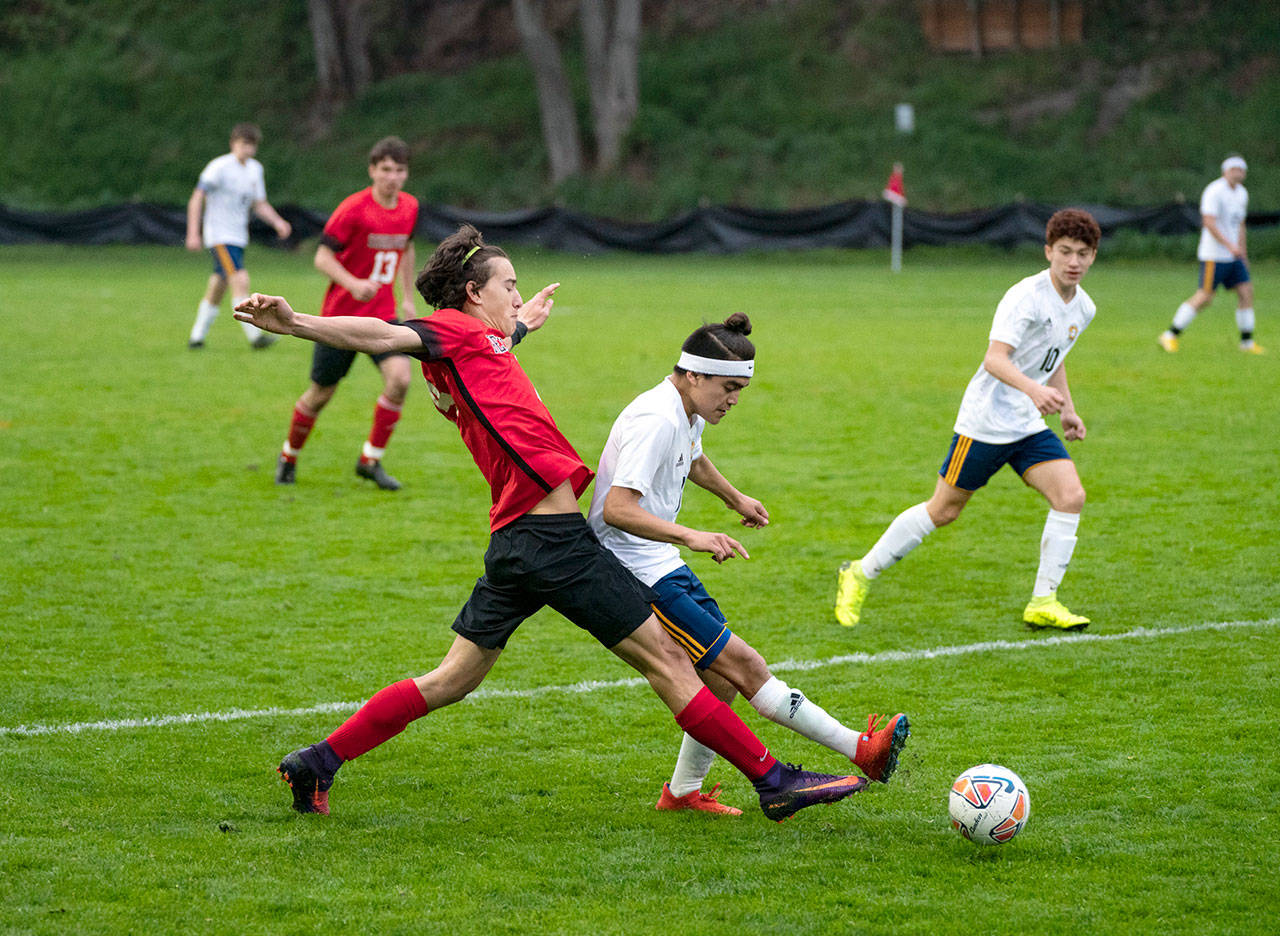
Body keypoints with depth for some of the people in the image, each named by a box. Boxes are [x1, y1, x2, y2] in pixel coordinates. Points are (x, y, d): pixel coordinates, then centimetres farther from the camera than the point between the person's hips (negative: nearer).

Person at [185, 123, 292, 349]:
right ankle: (254, 335, -23)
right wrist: (193, 233, -17)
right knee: (240, 280, -20)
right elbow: (197, 198, -11)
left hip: (239, 236, 8)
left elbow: (259, 204, 17)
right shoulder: (220, 167, -12)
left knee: (217, 288, 11)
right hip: (219, 235, -8)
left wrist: (277, 222, -1)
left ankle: (197, 336, 22)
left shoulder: (255, 169, 10)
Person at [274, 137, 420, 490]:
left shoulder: (409, 207, 2)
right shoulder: (353, 209, -16)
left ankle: (370, 460, -3)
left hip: (382, 314, 4)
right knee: (321, 393, 4)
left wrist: (408, 298, 19)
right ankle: (289, 456, 30)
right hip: (341, 314, -4)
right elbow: (322, 257, -15)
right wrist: (353, 284, -30)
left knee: (400, 378, -18)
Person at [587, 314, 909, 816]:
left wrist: (736, 500, 46)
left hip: (663, 568, 11)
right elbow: (617, 508, -31)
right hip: (637, 580, -11)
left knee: (723, 679, 7)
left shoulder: (689, 414, 10)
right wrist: (691, 537, -39)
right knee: (743, 665, -13)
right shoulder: (656, 420, -22)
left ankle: (684, 792, 20)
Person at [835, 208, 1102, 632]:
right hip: (986, 419, -7)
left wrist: (1067, 409, 18)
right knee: (944, 509, 1)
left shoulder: (1083, 307, 7)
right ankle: (860, 574, 19)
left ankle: (1043, 602, -5)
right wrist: (1033, 389, -47)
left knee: (1070, 495, -12)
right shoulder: (1026, 297, -19)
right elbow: (995, 358, -31)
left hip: (1029, 424, 7)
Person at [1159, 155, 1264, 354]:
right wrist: (1230, 245, -30)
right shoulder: (1214, 192, -14)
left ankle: (1247, 342, 9)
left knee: (1246, 292, 1)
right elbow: (1209, 223, -24)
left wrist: (1243, 254, 23)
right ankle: (1170, 336, -2)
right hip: (1214, 255, -8)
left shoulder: (1241, 194, 14)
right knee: (1204, 297, -10)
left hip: (1233, 256, 8)